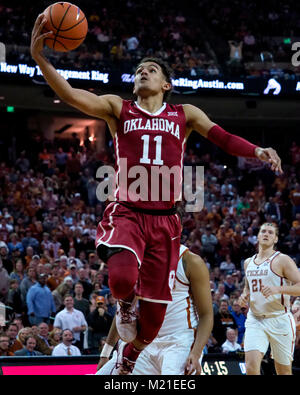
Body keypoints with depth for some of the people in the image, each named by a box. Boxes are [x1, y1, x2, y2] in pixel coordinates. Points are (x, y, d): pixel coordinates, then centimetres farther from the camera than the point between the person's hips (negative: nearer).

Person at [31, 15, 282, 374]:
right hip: (126, 213, -2)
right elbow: (70, 95, -7)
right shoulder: (118, 109, 7)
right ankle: (125, 306, 5)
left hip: (164, 220, 2)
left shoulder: (183, 115, 12)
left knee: (153, 316, 3)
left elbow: (222, 137, 0)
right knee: (123, 278, -34)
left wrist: (257, 151, -20)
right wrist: (39, 58, -22)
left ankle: (127, 362, 35)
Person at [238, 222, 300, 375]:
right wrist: (244, 295, 7)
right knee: (251, 365, -16)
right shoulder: (248, 262, 13)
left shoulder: (282, 260, -5)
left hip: (279, 320, -4)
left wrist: (278, 289, -28)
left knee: (283, 371, 6)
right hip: (255, 320, 4)